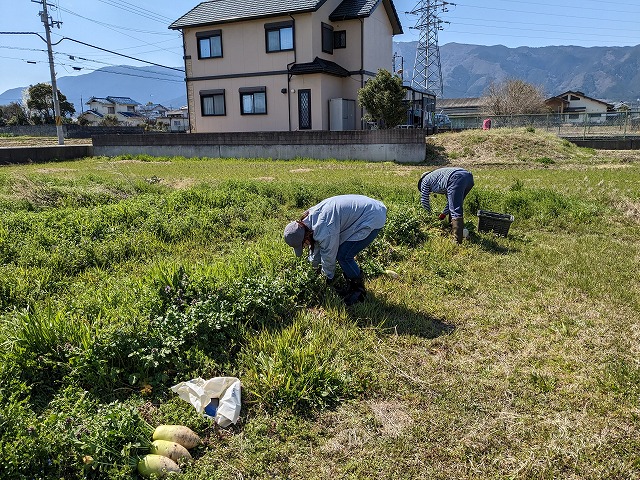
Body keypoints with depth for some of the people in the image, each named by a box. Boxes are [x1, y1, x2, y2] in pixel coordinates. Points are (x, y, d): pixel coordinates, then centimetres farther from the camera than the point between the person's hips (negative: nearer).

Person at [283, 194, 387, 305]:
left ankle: (359, 289, 6)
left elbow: (329, 256, -15)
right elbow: (316, 243, 15)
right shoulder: (310, 218, -2)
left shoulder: (325, 232, -31)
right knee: (339, 250, 8)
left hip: (373, 219, -10)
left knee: (343, 255, -11)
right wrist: (314, 267, 26)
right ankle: (351, 286, 21)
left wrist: (329, 277, 4)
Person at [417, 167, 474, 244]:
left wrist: (430, 213, 40)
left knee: (455, 210, -9)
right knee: (456, 205, 26)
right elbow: (451, 199, 39)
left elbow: (424, 200, 24)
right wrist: (444, 213, 41)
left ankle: (458, 240, -13)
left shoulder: (425, 180, 22)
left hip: (456, 179, -8)